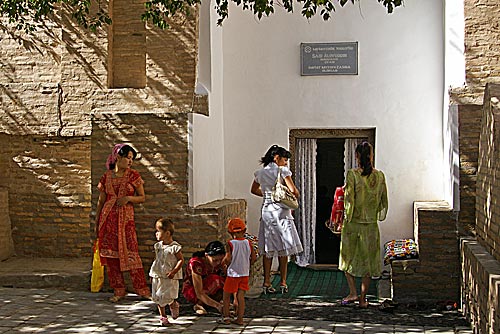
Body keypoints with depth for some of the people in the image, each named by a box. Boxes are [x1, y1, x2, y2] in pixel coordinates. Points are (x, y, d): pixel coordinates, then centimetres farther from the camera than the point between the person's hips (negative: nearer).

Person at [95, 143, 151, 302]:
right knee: (110, 254, 2)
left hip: (126, 218, -2)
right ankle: (119, 290, 12)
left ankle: (143, 289, 1)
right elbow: (101, 201, 13)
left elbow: (142, 197, 7)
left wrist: (128, 198, -12)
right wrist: (97, 223, 13)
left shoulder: (133, 176, 3)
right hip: (108, 218, 2)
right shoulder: (106, 177, 8)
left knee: (130, 253, -8)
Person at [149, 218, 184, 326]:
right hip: (157, 276, 6)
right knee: (158, 298, 8)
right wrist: (152, 274, 14)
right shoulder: (158, 246, 7)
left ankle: (174, 305, 23)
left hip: (170, 278, -6)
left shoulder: (175, 247, -12)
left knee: (167, 296, -10)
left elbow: (181, 260, -9)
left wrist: (174, 272, -18)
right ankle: (163, 316, 22)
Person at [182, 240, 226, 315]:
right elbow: (199, 294, -33)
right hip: (191, 291, -6)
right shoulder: (197, 263, -31)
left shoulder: (219, 263, -14)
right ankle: (198, 305, -14)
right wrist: (217, 305, -41)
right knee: (215, 279, -33)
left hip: (207, 291, 6)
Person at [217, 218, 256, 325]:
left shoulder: (230, 243, -13)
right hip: (245, 273, 4)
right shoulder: (248, 243, -1)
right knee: (241, 296, 8)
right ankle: (240, 319, 8)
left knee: (226, 296, 10)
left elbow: (228, 259, -18)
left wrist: (224, 262, 4)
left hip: (233, 274, -4)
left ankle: (226, 317, 14)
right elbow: (253, 258, 2)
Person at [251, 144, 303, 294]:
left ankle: (267, 282, 8)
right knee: (283, 248, 4)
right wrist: (294, 199, 7)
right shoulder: (282, 171, -8)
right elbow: (294, 191, -14)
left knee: (268, 249, 8)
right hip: (281, 211, -5)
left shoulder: (261, 173, 9)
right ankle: (283, 283, 8)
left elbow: (254, 190, 25)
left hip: (266, 210, 5)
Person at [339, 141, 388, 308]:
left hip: (353, 223, -3)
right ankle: (363, 298, 14)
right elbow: (384, 202, 6)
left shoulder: (352, 174, -12)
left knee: (348, 257, 15)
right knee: (368, 260, 10)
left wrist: (346, 220, -5)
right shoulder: (379, 176, -1)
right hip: (371, 225, 3)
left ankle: (353, 293, 10)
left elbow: (349, 200, -14)